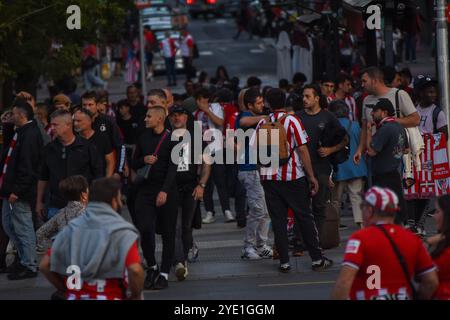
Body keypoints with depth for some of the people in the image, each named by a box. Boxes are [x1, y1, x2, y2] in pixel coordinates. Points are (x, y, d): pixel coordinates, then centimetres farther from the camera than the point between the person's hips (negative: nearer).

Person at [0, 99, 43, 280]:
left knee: (23, 228, -3)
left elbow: (27, 167, -23)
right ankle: (25, 259, 26)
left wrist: (17, 191, -24)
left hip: (21, 192, -11)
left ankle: (29, 266, 5)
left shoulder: (30, 136, -18)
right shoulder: (20, 133, 14)